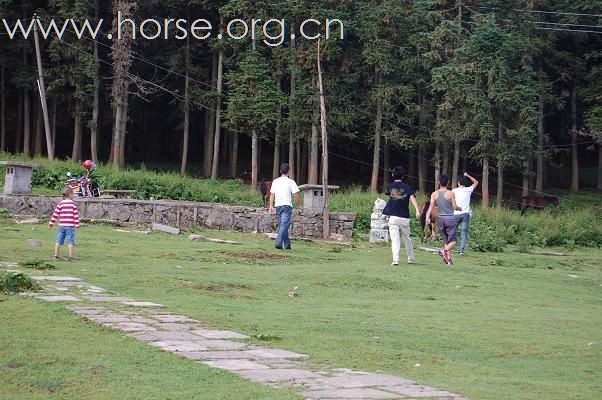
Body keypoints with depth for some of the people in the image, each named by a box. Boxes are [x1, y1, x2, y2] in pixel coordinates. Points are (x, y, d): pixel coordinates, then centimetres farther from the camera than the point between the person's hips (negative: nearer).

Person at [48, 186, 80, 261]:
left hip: (61, 226, 3)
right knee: (70, 241, -2)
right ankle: (70, 256, -5)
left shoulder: (60, 204, 4)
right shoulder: (73, 204, -3)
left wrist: (51, 224, 9)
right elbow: (76, 216, -4)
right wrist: (77, 225, 2)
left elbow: (55, 215, 3)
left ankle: (56, 255, 13)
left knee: (59, 241, 9)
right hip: (70, 226, -3)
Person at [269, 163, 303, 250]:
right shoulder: (290, 182, -5)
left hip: (278, 206, 5)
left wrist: (271, 206, 10)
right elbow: (296, 195, -6)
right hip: (287, 206, -5)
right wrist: (300, 205, 5)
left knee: (282, 226, 14)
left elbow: (272, 195, 8)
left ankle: (287, 244, 18)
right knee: (284, 226, -10)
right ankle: (279, 243, -24)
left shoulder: (275, 181, 10)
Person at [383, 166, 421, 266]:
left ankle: (395, 259, -22)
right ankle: (410, 259, 29)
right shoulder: (407, 187, 3)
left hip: (393, 217, -1)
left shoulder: (390, 186, 5)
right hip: (405, 218, 1)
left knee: (395, 239, -7)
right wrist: (417, 210, -25)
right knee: (407, 239, 18)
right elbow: (412, 197, -13)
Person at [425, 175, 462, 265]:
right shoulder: (451, 193, -9)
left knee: (446, 241, 16)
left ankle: (449, 259, 10)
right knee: (453, 241, -3)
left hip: (441, 219, 4)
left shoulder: (434, 194, 1)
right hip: (450, 218, -4)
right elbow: (454, 207, -7)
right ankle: (445, 251, -30)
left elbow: (431, 206, -9)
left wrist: (427, 217, -14)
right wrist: (459, 208, 14)